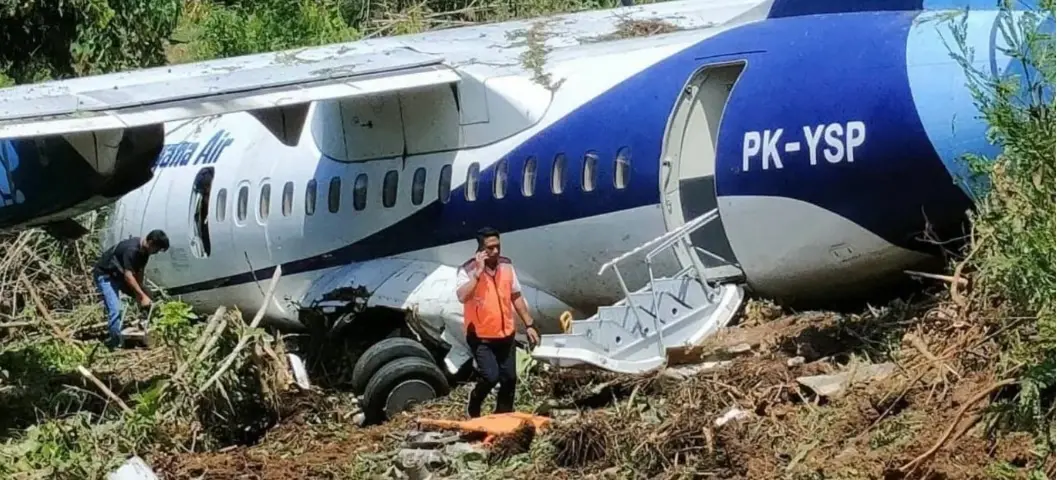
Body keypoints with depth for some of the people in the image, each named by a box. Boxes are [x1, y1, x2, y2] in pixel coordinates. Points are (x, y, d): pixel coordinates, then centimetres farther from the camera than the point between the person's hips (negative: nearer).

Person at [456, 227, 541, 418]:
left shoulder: (506, 266, 1)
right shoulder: (468, 270, -15)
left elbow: (516, 297, 12)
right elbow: (462, 297, -33)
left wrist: (529, 325, 11)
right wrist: (478, 272, -31)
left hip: (505, 334, 5)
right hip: (481, 336, -5)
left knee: (509, 378, 8)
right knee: (490, 376, -16)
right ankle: (473, 407, 12)